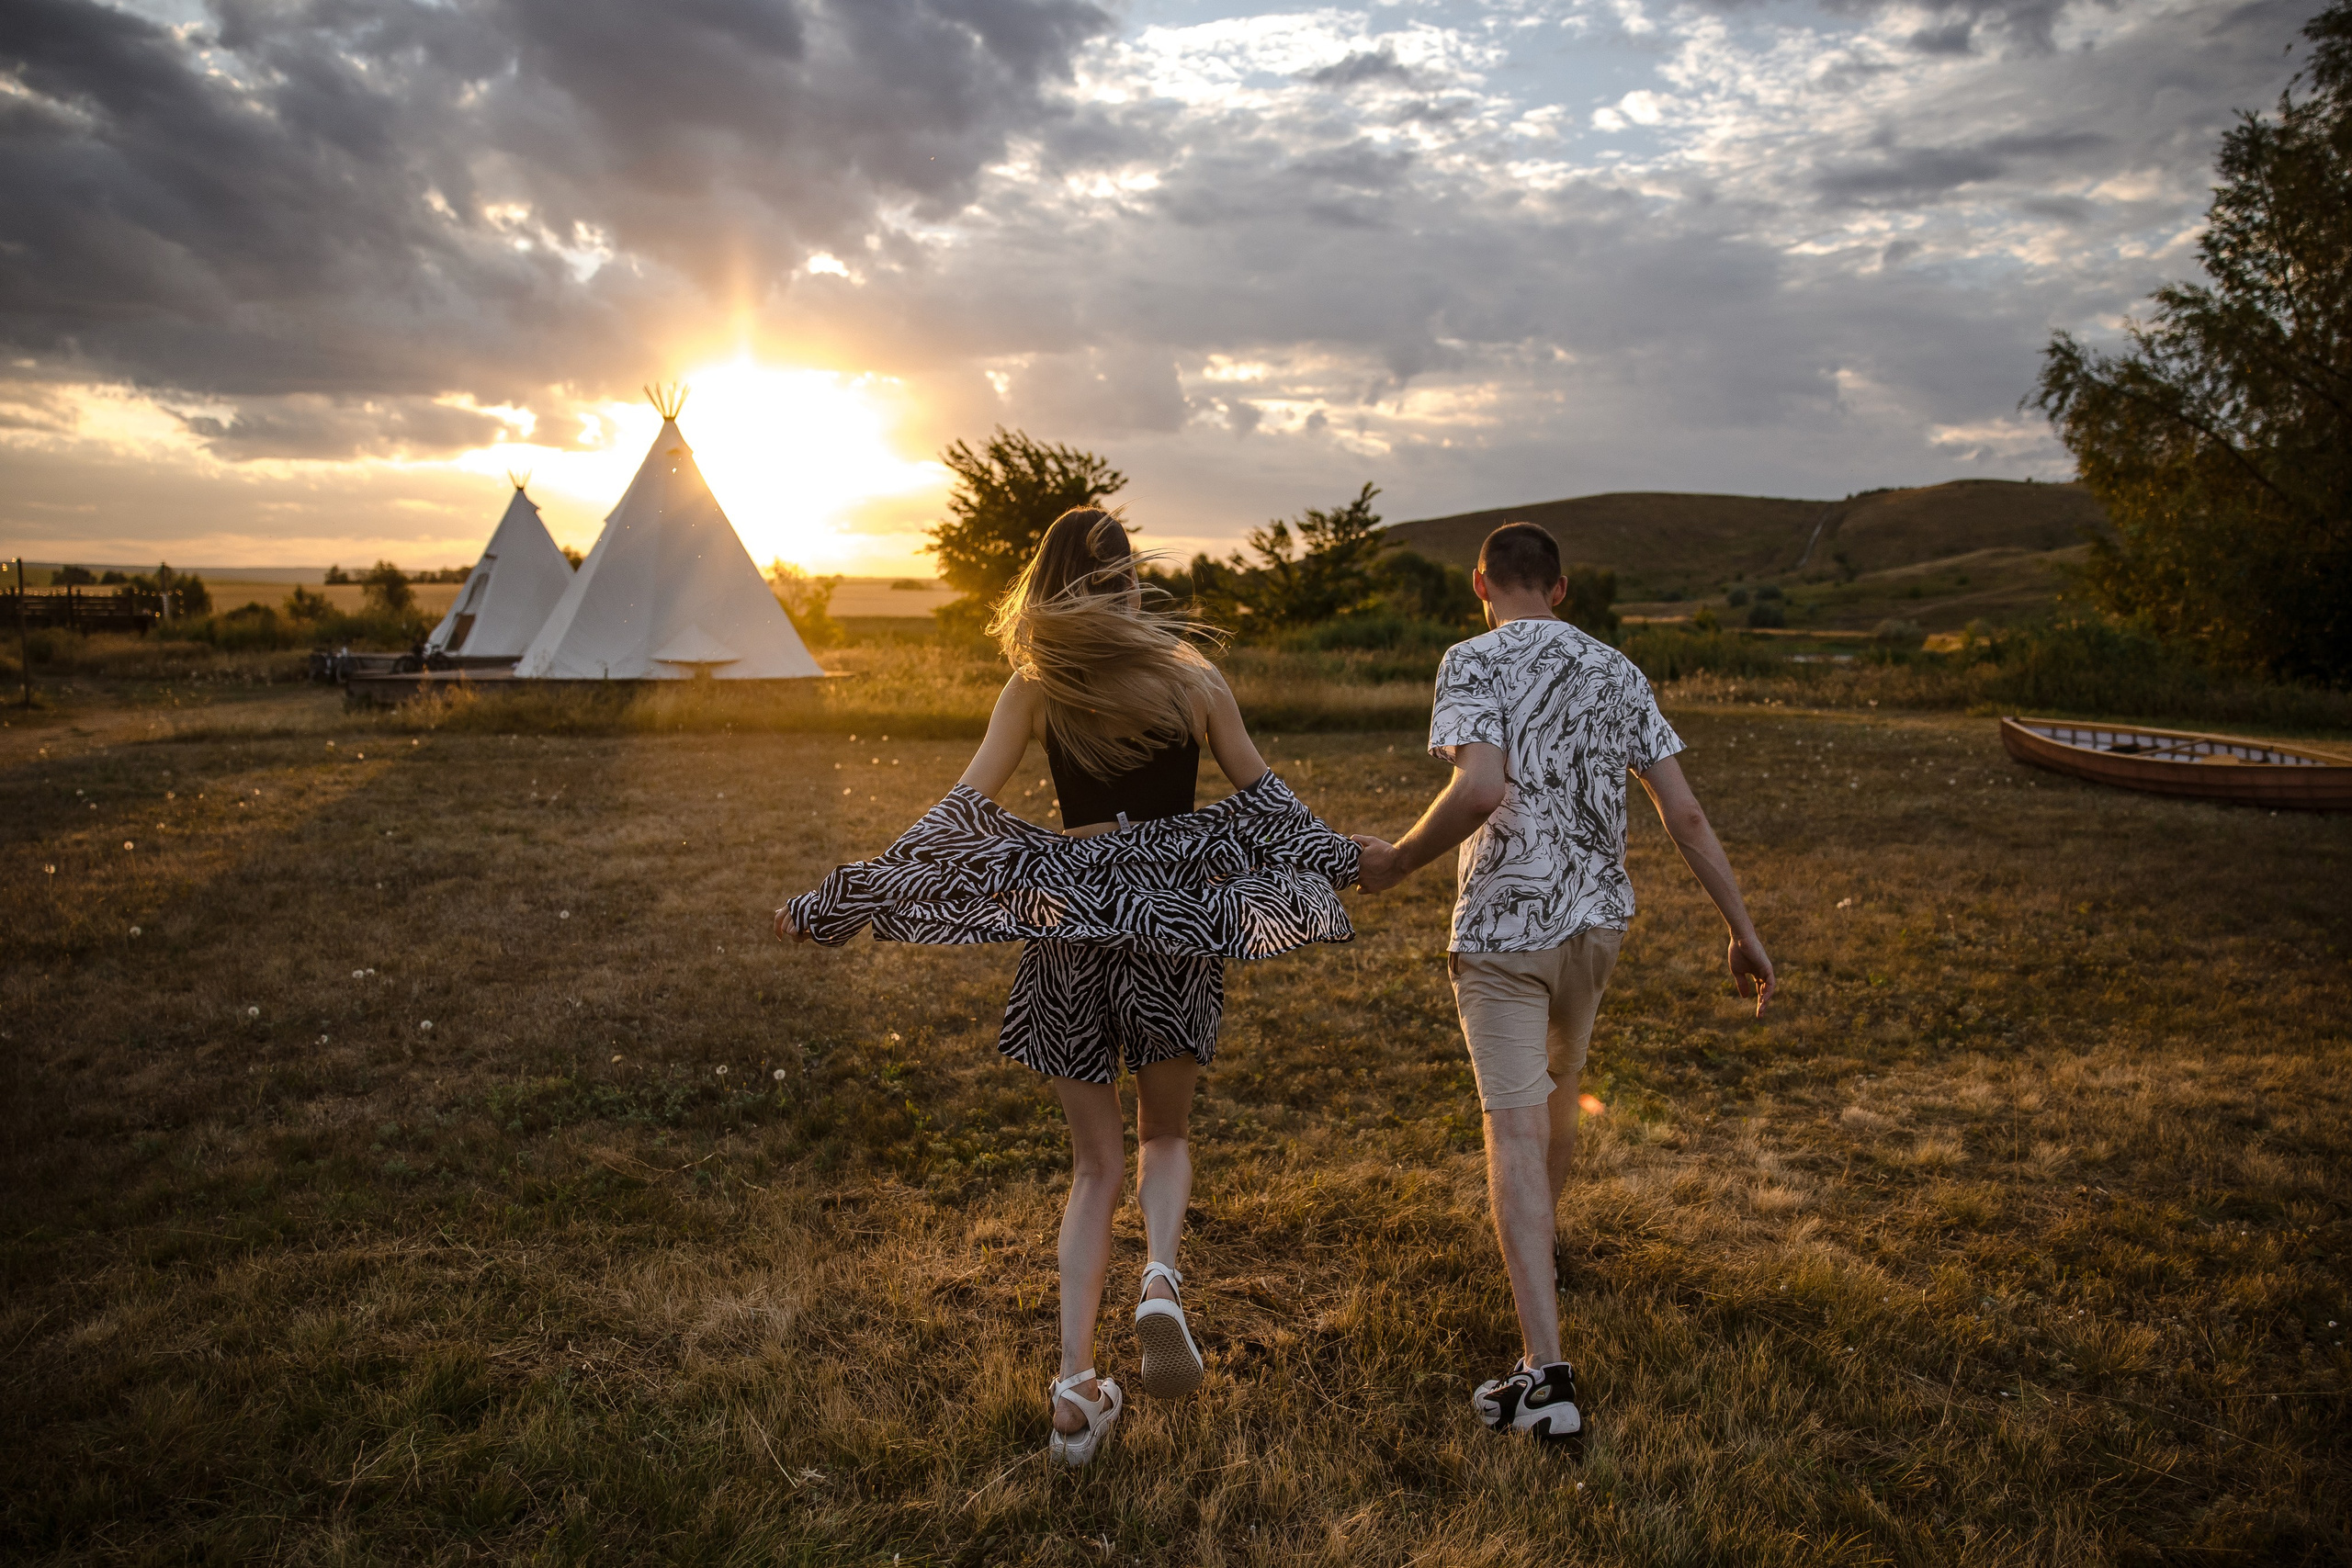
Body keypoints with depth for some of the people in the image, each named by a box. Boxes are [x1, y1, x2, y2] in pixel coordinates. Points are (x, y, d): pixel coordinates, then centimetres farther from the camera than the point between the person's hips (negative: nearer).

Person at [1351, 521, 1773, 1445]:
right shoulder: (1616, 672, 7)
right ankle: (1542, 1246, 51)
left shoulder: (1475, 662, -9)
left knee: (1515, 1134, -5)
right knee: (1556, 1090, 27)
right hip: (1596, 918, 6)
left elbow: (1481, 788, -27)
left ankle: (1546, 1373, -9)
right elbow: (1683, 811, 3)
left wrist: (1398, 861, -13)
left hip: (1503, 926, -6)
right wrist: (1741, 927, 6)